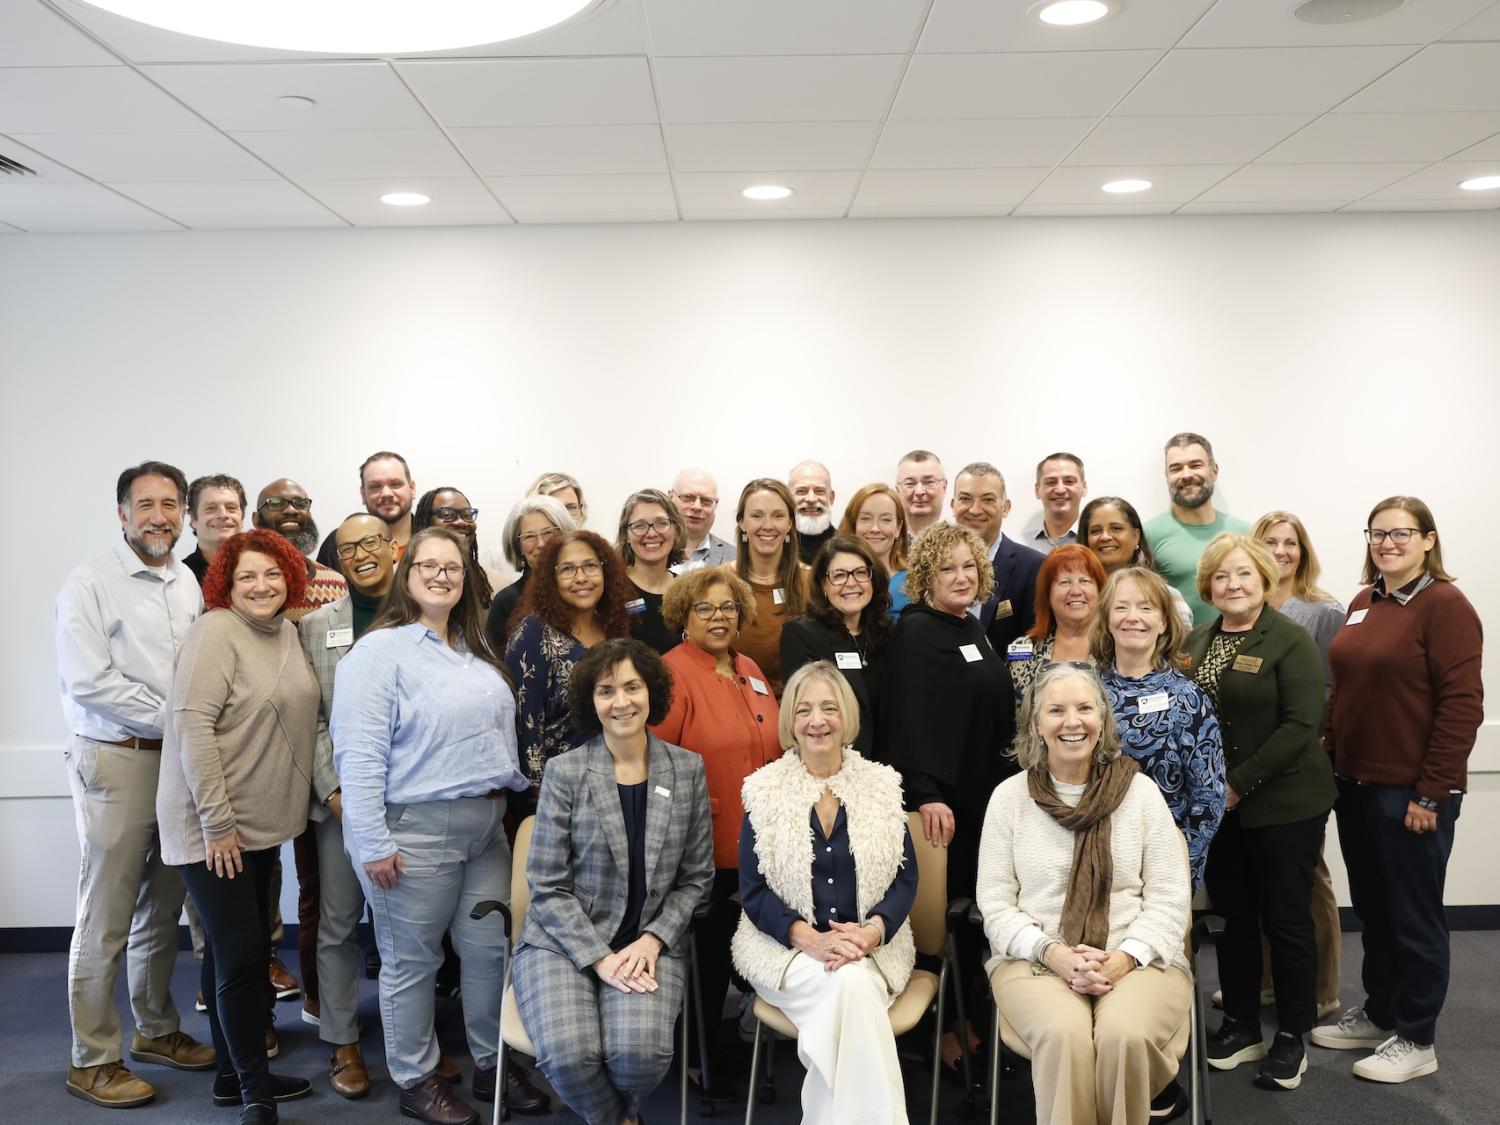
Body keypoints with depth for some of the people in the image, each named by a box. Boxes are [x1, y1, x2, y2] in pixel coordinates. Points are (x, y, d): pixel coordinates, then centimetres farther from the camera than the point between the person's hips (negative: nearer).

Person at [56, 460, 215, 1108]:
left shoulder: (188, 583, 10)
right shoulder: (91, 584, -8)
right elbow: (88, 682, -16)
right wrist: (174, 719, -14)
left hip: (179, 761, 6)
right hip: (116, 763, -6)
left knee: (162, 910, 17)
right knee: (106, 920, 2)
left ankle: (156, 1030, 32)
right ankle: (92, 1060, 15)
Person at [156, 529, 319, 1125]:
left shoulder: (286, 632, 8)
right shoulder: (215, 632, -15)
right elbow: (192, 726, -20)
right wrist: (218, 823, -20)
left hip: (262, 822, 8)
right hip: (211, 826, -8)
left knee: (238, 950, 16)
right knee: (240, 954, -5)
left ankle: (236, 1074, 28)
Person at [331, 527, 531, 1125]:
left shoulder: (476, 651, 14)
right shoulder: (379, 651, -10)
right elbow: (359, 756, -16)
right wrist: (372, 844, -19)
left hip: (487, 826, 7)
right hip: (415, 829, -7)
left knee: (493, 947, 10)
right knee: (412, 961, 6)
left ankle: (493, 1065, 28)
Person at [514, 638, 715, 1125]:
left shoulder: (687, 769, 3)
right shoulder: (565, 772, -4)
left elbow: (695, 878, 7)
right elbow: (547, 887, -4)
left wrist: (652, 941, -7)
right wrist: (600, 958, -14)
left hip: (651, 946, 1)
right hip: (565, 942, -1)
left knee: (639, 1050, -26)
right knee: (567, 1053, -28)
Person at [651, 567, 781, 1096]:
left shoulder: (751, 671, 12)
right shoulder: (673, 672, -12)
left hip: (755, 847, 7)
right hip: (704, 850, -7)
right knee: (707, 952, 7)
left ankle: (716, 1044, 34)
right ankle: (699, 1058, 26)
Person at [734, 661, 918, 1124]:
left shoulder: (882, 786, 7)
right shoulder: (764, 791, 2)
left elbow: (906, 878, 5)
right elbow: (753, 891, -2)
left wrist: (871, 930, -16)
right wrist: (812, 939, -18)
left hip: (871, 948, 1)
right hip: (785, 947, -1)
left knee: (851, 986, -33)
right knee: (850, 984, -32)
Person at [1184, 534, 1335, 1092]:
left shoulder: (1290, 639, -10)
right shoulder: (1196, 643, 9)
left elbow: (1301, 724, -17)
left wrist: (1240, 784, -17)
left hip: (1283, 804, -5)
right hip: (1216, 804, 6)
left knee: (1285, 917, 4)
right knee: (1233, 916, 13)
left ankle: (1291, 1039, 17)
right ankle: (1241, 1025, 26)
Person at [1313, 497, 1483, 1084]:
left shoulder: (1445, 605, -12)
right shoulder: (1363, 603, 10)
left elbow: (1461, 705, -16)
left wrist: (1432, 792, -17)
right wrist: (1330, 759, 9)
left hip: (1411, 793, -7)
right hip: (1356, 785, 7)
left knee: (1414, 916, 6)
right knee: (1372, 908, 18)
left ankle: (1416, 1039, 20)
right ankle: (1378, 1013, 33)